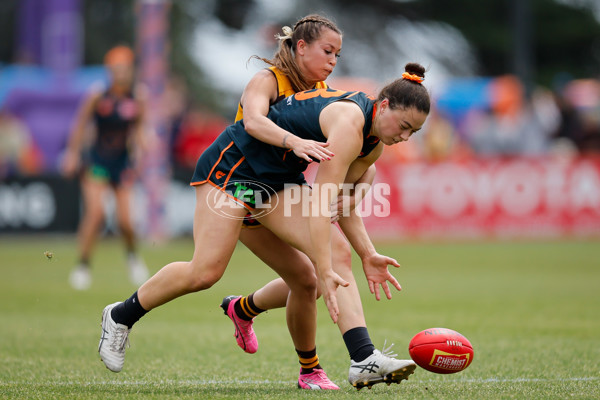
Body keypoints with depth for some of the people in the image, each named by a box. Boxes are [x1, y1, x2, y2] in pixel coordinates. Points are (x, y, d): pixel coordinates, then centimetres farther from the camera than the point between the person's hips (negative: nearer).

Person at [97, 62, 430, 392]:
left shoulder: (374, 146, 1)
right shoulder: (350, 123, -29)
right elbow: (322, 203, -33)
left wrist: (369, 254, -3)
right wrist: (324, 271, -38)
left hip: (280, 178, 9)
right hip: (232, 163, -9)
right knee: (205, 272, -16)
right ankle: (121, 316, 4)